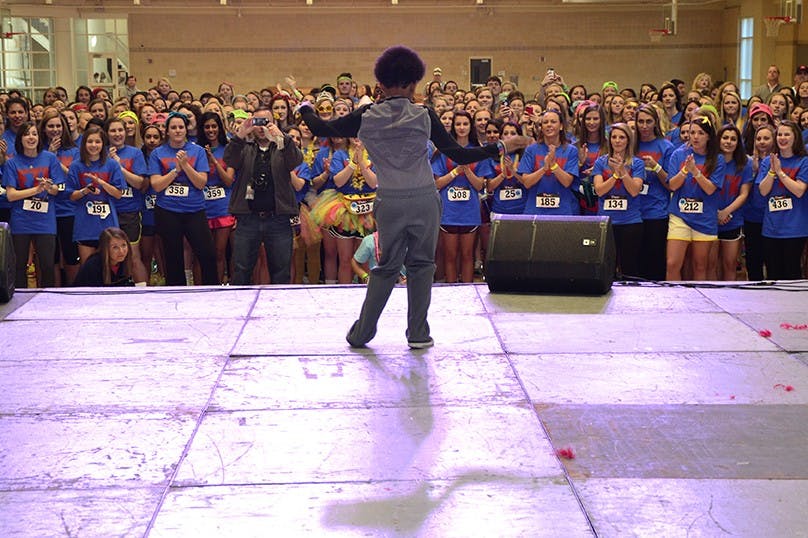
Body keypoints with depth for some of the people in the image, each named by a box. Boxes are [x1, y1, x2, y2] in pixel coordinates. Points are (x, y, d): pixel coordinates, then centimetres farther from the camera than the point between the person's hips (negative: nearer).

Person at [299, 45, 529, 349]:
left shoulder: (366, 118, -4)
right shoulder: (423, 116, -7)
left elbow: (320, 128, 5)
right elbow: (459, 155, -6)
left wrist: (305, 108, 25)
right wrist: (501, 147, 1)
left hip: (389, 202, 2)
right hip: (424, 201, -1)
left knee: (387, 266, 14)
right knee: (421, 264, 11)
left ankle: (361, 332, 15)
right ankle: (418, 334, 12)